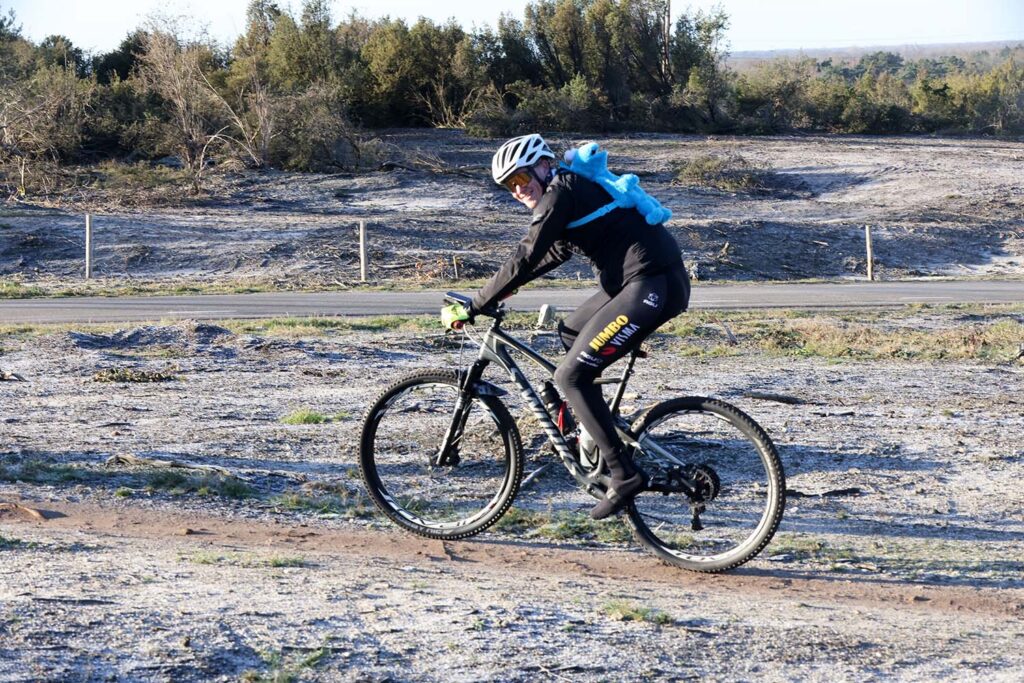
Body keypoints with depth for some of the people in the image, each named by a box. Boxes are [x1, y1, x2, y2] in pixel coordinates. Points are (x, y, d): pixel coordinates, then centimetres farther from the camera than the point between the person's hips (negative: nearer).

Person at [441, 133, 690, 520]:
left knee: (570, 376, -9)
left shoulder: (561, 192, -9)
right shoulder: (575, 189, 21)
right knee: (570, 333, 27)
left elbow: (525, 261, -12)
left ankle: (624, 474, -7)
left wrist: (471, 309, -7)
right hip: (647, 280, 11)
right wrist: (502, 289, 31)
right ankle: (598, 435, 32)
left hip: (654, 285, -11)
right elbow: (554, 254, 33)